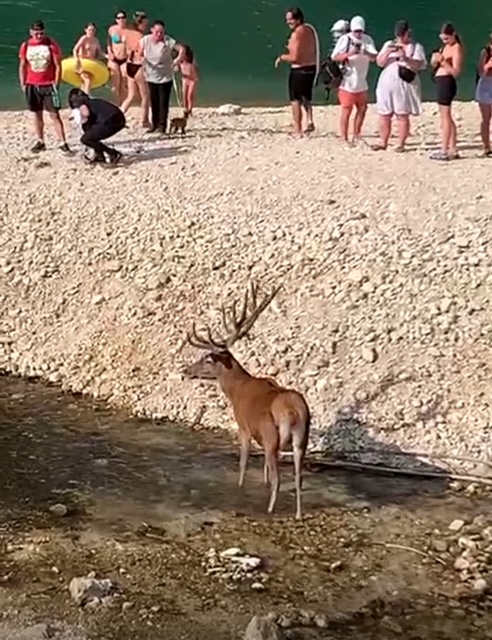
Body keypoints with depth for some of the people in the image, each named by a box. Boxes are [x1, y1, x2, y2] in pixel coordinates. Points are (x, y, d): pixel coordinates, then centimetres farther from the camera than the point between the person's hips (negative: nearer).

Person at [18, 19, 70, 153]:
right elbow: (22, 66, 10)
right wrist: (23, 84, 4)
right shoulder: (25, 46, 3)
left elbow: (58, 66, -4)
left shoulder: (51, 45, -6)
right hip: (32, 85, 3)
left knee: (54, 114, -5)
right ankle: (40, 142, 18)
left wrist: (56, 84, -10)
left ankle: (63, 143, -6)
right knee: (37, 114, 10)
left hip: (48, 85, -3)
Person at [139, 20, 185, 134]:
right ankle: (155, 124, 19)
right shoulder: (145, 40, -7)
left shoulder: (168, 41, -15)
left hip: (165, 77, -3)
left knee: (163, 102, -6)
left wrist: (178, 59, -31)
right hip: (151, 76, 3)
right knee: (154, 102, 9)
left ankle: (162, 125, -3)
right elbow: (140, 54, 5)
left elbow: (181, 49, -17)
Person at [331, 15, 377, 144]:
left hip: (361, 82, 5)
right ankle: (344, 138, -2)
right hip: (347, 81, -5)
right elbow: (334, 57, -11)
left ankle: (356, 137, 21)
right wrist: (349, 54, -26)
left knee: (362, 108, 10)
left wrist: (367, 53, -27)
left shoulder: (368, 40, 3)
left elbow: (375, 57, -6)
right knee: (346, 109, -6)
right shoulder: (345, 39, -7)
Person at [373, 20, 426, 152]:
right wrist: (388, 52, -13)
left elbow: (418, 65, -9)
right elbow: (379, 62, 5)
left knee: (402, 116, -5)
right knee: (384, 115, 5)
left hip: (405, 85, -4)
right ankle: (383, 142, 13)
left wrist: (406, 58, -25)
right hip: (387, 84, 4)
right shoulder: (388, 44, 14)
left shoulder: (416, 47, 4)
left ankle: (401, 144, 0)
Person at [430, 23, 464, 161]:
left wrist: (443, 61, -27)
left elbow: (456, 72, -16)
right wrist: (435, 60, -2)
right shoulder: (446, 47, 16)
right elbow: (435, 65, 20)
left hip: (447, 82, -10)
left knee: (445, 117, -9)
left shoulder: (457, 48, -9)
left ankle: (444, 151, -9)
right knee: (447, 117, 13)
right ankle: (452, 149, 19)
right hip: (441, 82, 10)